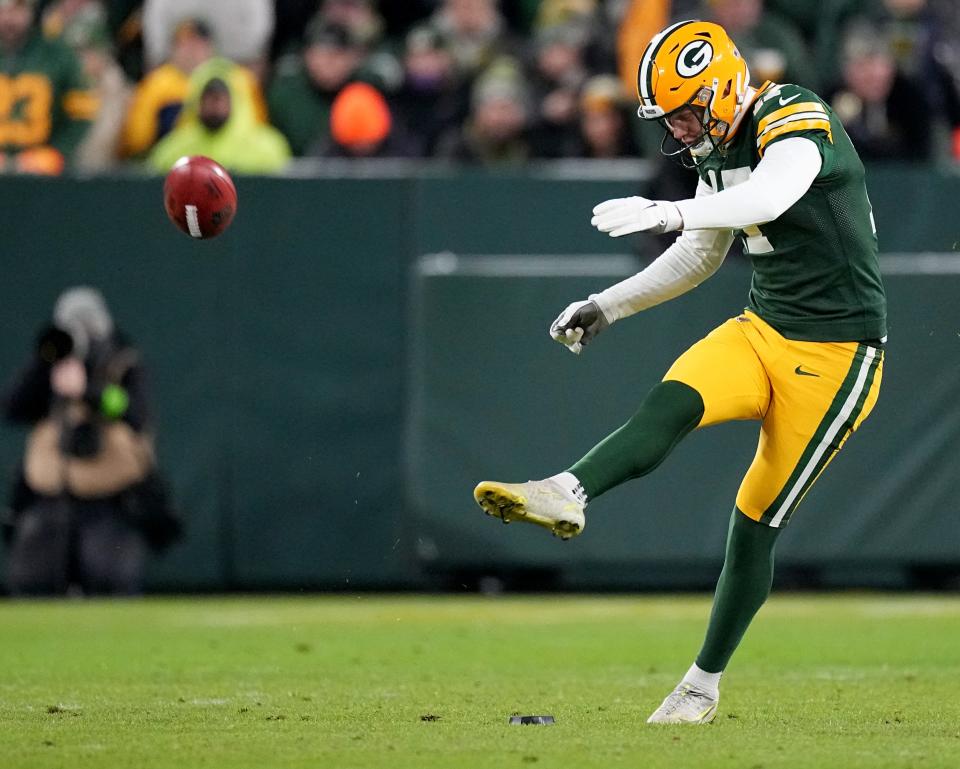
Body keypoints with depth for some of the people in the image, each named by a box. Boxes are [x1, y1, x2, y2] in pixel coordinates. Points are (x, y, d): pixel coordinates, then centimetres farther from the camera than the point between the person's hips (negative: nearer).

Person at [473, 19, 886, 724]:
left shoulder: (797, 120, -19)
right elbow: (701, 257, 23)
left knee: (756, 525, -2)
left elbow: (773, 195, -42)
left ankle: (704, 686, 10)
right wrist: (608, 307, 15)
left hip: (835, 354, -7)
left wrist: (669, 212, -56)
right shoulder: (720, 148, 8)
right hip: (762, 330, 7)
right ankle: (568, 495, -43)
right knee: (670, 404, -23)